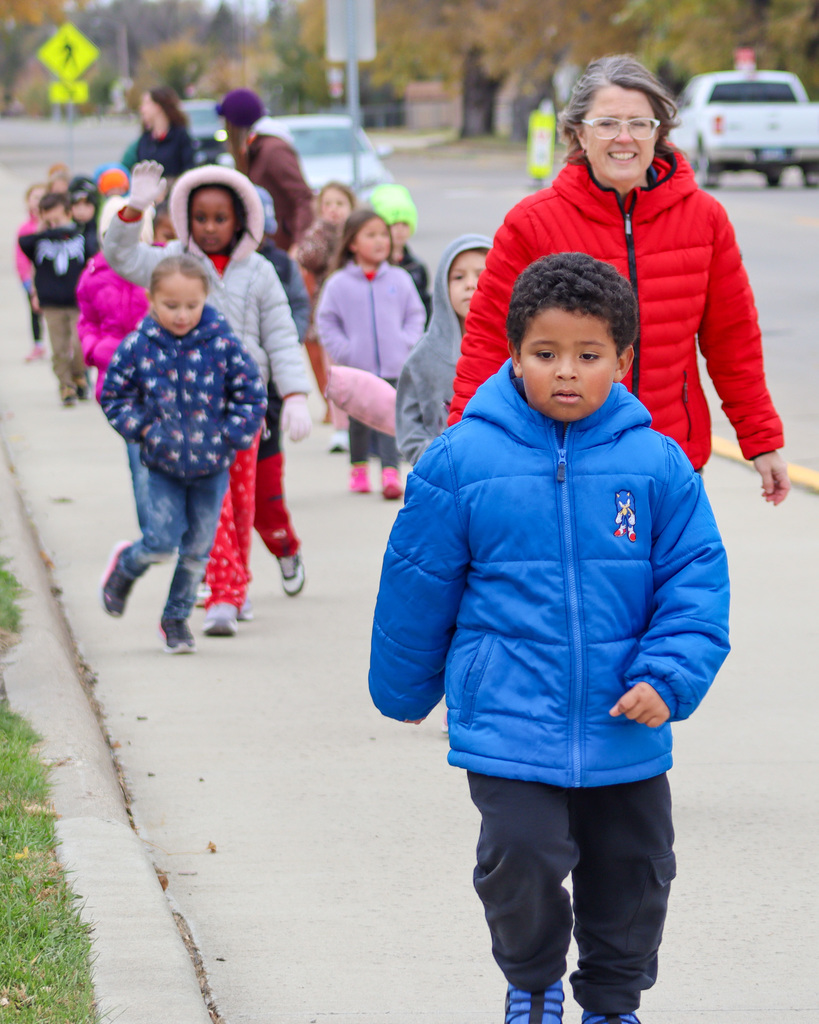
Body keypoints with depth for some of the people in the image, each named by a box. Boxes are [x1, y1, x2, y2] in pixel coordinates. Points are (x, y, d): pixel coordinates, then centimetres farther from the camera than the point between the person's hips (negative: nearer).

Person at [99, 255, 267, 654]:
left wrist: (229, 436, -11)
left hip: (212, 467, 1)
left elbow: (251, 394, -4)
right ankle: (125, 566, 25)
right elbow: (114, 396, 2)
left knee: (197, 549, 8)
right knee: (161, 542, -8)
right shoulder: (138, 347, -10)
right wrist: (142, 429, -9)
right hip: (163, 465, -1)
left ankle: (177, 617, 26)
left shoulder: (222, 344, -11)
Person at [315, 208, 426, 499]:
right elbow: (326, 322, 2)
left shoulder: (399, 279, 3)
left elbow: (415, 315, 11)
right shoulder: (338, 283, -2)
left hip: (394, 367, 0)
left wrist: (406, 343, -1)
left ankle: (390, 473, -8)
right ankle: (358, 469, 26)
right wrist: (343, 352, -6)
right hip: (356, 369, 0)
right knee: (359, 423, 10)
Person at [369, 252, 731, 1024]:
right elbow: (416, 585, 3)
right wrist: (403, 693, 12)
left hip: (626, 730, 2)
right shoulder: (461, 461, -8)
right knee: (521, 861, -7)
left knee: (632, 873, 14)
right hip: (509, 723, -2)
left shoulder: (658, 465, -6)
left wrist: (669, 677, -15)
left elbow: (696, 579, -2)